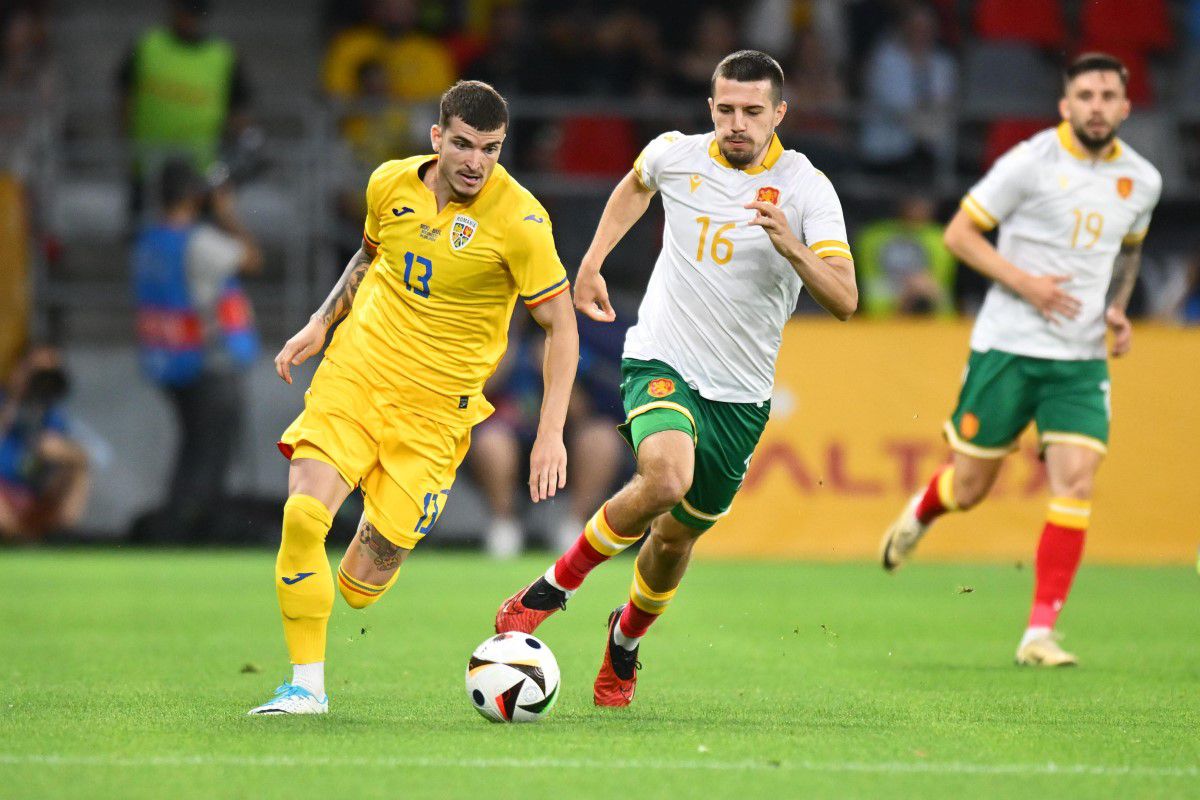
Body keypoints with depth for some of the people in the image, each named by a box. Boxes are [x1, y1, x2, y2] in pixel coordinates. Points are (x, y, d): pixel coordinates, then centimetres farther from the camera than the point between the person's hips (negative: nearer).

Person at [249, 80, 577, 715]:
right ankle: (306, 684, -6)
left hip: (435, 404, -3)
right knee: (303, 515, -18)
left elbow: (560, 327, -7)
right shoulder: (391, 184, -1)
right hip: (354, 373, 3)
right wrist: (320, 323, 11)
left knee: (368, 576, -5)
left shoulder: (519, 220, -14)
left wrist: (551, 434, -13)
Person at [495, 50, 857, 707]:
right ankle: (555, 584, -10)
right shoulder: (675, 154, -3)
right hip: (661, 360, -1)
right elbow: (635, 185, 23)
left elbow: (844, 301, -18)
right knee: (666, 479, -31)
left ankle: (625, 640, 42)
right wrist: (591, 263, 18)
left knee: (677, 536, 12)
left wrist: (792, 248, -34)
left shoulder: (807, 188, -10)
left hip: (741, 393, 1)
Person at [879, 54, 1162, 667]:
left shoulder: (1142, 180, 6)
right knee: (969, 489, 4)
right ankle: (922, 509, 42)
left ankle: (1040, 633, -9)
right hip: (1007, 347, -3)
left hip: (1082, 359, 3)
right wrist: (1024, 282, -17)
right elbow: (959, 233, -5)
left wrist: (1118, 309, 8)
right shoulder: (1030, 163, -10)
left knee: (1075, 483, -13)